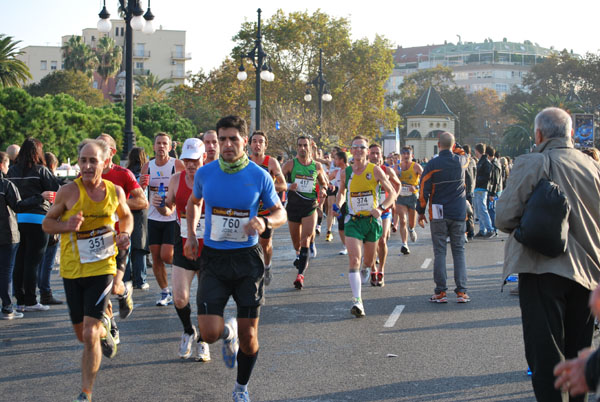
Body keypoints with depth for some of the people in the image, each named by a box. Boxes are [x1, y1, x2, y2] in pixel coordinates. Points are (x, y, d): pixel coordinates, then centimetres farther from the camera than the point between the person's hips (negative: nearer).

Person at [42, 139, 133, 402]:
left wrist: (125, 234, -3)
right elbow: (47, 223, 1)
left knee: (89, 335, -12)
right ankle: (103, 329, 50)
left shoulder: (115, 192, -3)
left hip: (102, 269, -1)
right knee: (82, 334, 14)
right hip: (72, 270, 1)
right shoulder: (69, 192, -10)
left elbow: (126, 216, 18)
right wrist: (66, 225, -21)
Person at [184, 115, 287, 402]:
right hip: (213, 259, 1)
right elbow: (194, 201, 21)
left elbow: (280, 212, 4)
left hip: (247, 259, -1)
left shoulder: (259, 176, -6)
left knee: (248, 335, 3)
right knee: (209, 333, -11)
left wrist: (265, 222, -18)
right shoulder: (205, 173, -1)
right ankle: (228, 333, 28)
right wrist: (191, 235, 12)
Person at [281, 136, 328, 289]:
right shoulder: (291, 164, -1)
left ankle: (301, 274, -22)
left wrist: (323, 190, -2)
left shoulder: (317, 166, 5)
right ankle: (298, 254, 51)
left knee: (306, 239, -16)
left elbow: (324, 183, 21)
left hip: (310, 207, -1)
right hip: (293, 206, 1)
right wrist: (288, 186, -22)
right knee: (296, 241, 13)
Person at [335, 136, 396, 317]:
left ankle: (368, 269, 54)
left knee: (369, 261, 14)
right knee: (354, 260, -17)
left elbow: (392, 193, -2)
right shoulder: (346, 172, 1)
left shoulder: (375, 170, -5)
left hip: (372, 220, 0)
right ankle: (357, 301, -21)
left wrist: (381, 208, -19)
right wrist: (337, 205, -1)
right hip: (353, 220, 0)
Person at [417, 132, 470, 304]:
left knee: (439, 252, 2)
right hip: (458, 213, 2)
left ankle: (441, 292, 0)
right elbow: (464, 156, 27)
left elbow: (424, 190, -5)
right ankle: (461, 291, 2)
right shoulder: (460, 161, -1)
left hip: (438, 214, -2)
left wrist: (421, 212, 4)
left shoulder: (432, 165, -8)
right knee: (459, 251, 7)